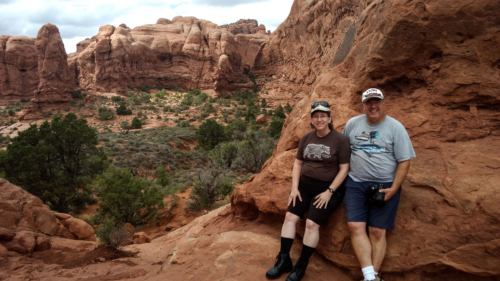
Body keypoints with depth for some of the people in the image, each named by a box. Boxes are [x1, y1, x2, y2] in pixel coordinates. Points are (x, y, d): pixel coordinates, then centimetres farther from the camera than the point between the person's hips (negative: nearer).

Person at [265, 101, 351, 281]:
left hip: (327, 188, -5)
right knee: (290, 216, -9)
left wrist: (329, 192, -16)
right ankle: (284, 260, 1)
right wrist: (294, 188, -2)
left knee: (312, 223, -17)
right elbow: (297, 163, 9)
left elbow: (344, 169, -9)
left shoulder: (339, 140, -8)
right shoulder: (306, 138, 6)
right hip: (305, 184, 5)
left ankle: (301, 266, 0)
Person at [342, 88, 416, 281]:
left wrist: (394, 189, -11)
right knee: (355, 227, -11)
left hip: (385, 185, -2)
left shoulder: (396, 127, -1)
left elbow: (404, 161, -3)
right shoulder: (352, 124, 7)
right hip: (356, 183, 2)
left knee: (377, 231, -2)